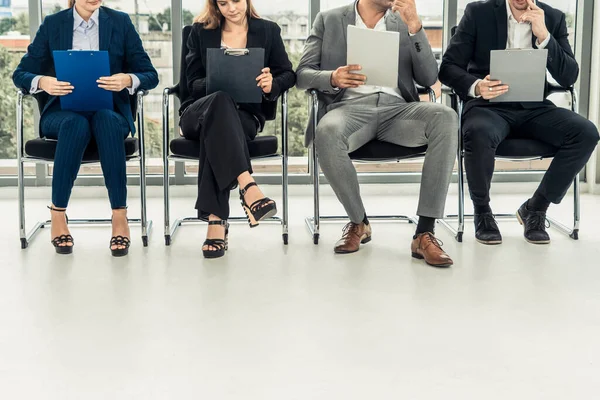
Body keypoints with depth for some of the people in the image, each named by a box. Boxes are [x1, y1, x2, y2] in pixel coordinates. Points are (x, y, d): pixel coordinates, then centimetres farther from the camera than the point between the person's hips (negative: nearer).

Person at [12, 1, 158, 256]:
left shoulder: (120, 22, 6)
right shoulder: (53, 24, 7)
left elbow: (150, 76, 2)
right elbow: (20, 74, 4)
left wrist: (128, 80, -21)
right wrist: (42, 82, -19)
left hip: (109, 112, 0)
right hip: (63, 112, 0)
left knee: (105, 121, -36)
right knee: (76, 124, -36)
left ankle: (120, 219, -37)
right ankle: (58, 217, -30)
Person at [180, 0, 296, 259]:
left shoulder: (268, 31, 12)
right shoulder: (200, 32, 12)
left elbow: (288, 74, 11)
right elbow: (193, 83, 6)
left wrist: (272, 85, -13)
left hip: (245, 115, 0)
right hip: (198, 113, 0)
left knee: (215, 129, -37)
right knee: (220, 101, -38)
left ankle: (216, 219, -44)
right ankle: (248, 188, -55)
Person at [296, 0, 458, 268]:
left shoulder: (404, 23, 17)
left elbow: (428, 78, 6)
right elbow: (303, 75, 6)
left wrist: (414, 25, -5)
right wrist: (333, 78, -17)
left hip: (396, 108, 2)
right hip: (350, 107, -2)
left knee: (445, 118, -29)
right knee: (327, 132, -37)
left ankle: (424, 233, -29)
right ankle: (358, 222, -11)